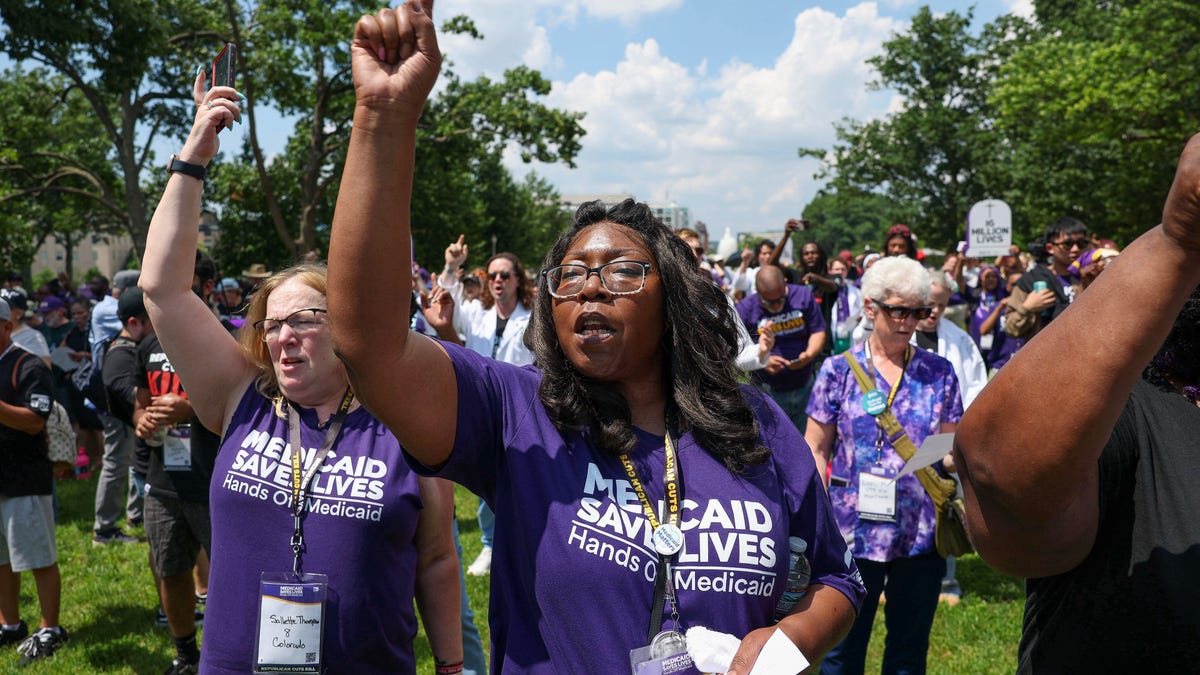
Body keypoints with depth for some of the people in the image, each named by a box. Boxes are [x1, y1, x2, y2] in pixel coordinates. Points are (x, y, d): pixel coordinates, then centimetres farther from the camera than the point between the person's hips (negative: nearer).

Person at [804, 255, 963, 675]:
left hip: (921, 534, 2)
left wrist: (957, 456, -16)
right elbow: (815, 451, 1)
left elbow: (950, 451, 8)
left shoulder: (939, 372, 4)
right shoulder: (839, 369, -1)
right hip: (852, 532, -2)